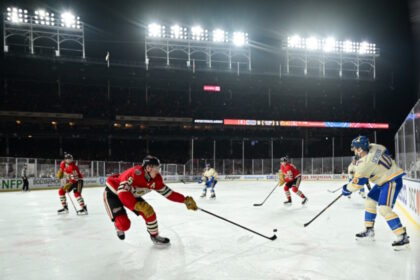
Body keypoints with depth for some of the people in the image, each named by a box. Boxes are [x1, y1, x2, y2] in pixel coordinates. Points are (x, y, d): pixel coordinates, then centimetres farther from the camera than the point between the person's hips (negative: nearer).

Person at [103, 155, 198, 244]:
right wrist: (136, 205, -45)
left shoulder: (156, 179, -14)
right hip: (113, 193, -7)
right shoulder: (135, 173, -38)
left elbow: (168, 192, -7)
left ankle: (155, 236, 21)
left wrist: (185, 200, -13)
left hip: (130, 195, 7)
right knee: (124, 224, -19)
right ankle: (119, 228, 19)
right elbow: (122, 192, -42)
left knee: (149, 211, -3)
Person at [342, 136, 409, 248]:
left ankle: (402, 236, -12)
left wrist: (346, 189, 0)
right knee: (370, 201, 14)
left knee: (384, 208, -18)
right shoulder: (374, 147, -4)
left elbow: (357, 183, -18)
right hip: (384, 180, 10)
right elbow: (386, 152, 17)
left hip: (392, 181, -10)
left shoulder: (364, 164, -26)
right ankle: (369, 230, 23)